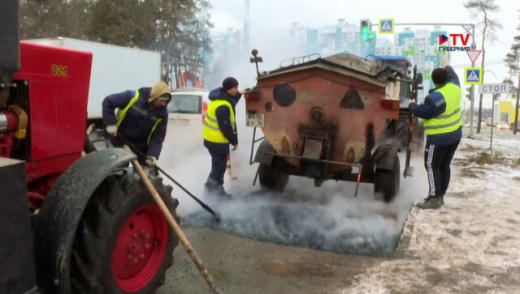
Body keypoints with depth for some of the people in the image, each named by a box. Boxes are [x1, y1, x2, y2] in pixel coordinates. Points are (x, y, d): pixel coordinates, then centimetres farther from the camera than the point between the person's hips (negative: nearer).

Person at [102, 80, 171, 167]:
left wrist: (153, 154, -24)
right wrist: (111, 124, -20)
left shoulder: (162, 112, -16)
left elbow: (158, 135, -12)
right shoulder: (133, 96, -25)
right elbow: (108, 102, -15)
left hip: (141, 146, 3)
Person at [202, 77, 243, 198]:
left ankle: (218, 190, 27)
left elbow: (230, 103, 27)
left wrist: (239, 94, 18)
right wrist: (234, 141, -15)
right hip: (217, 140, -10)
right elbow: (226, 128, -26)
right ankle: (209, 191, 7)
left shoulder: (221, 97, 4)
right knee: (219, 166, -2)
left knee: (219, 165, 17)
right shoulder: (222, 106, -28)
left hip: (213, 138, 10)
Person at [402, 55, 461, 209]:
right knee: (444, 165, 15)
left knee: (432, 166, -3)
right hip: (454, 135, 9)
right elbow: (453, 76, 24)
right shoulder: (454, 87, 2)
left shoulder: (435, 97, -23)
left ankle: (434, 198, -3)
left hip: (439, 138, -9)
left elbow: (423, 112, -17)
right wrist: (447, 66, 39)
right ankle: (440, 195, 23)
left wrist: (411, 105, 1)